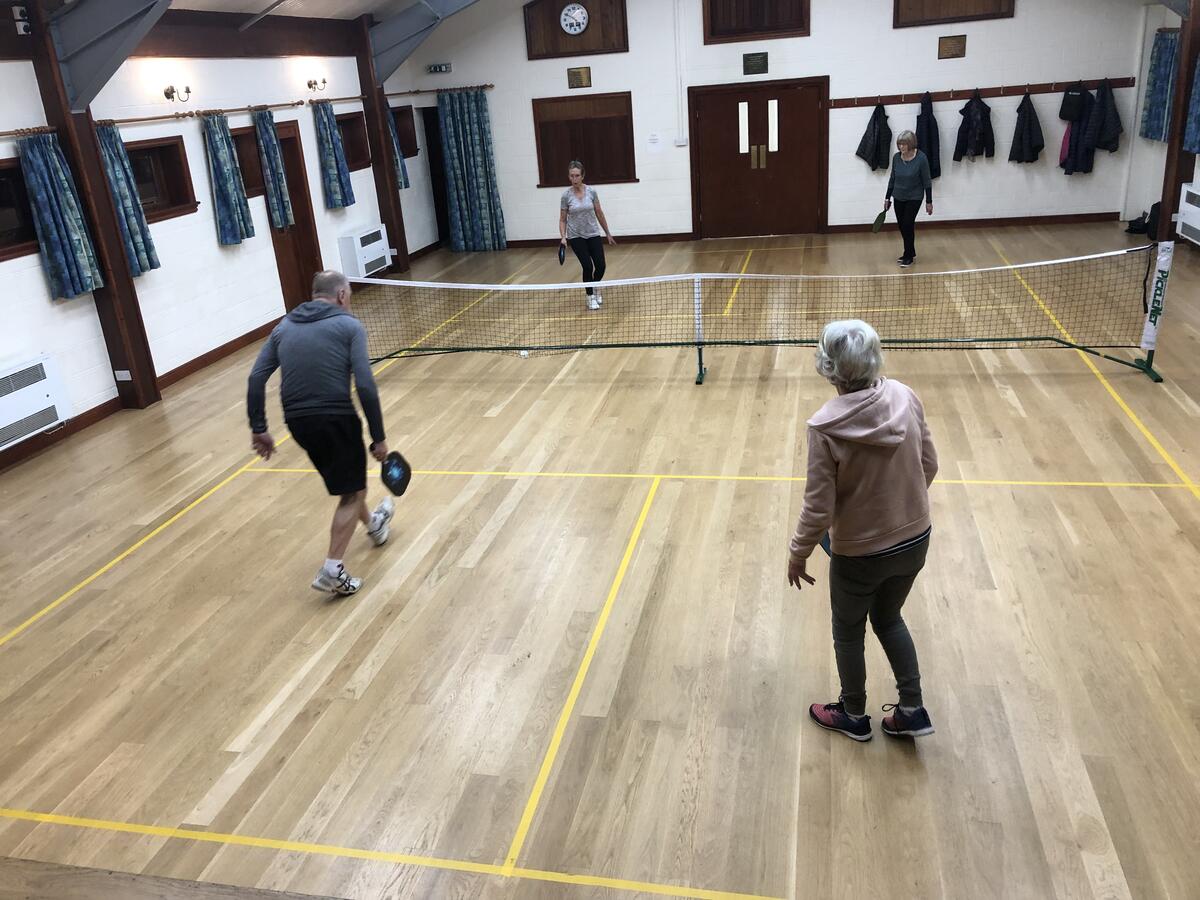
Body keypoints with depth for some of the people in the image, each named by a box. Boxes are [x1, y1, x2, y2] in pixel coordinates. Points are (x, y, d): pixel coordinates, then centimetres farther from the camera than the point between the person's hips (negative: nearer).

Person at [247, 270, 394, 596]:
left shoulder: (284, 327, 13)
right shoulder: (349, 326, -2)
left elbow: (256, 378, 5)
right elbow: (365, 386, -12)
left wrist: (259, 429, 10)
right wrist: (379, 437, -7)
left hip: (297, 421, 6)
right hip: (336, 418, -6)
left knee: (346, 479, 29)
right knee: (352, 493, 10)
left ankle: (374, 525, 52)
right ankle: (332, 571, 4)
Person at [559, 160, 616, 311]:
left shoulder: (591, 191, -5)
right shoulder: (566, 195, -9)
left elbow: (599, 214, 5)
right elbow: (562, 219, -1)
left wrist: (608, 233, 10)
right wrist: (563, 237, -15)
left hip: (593, 234, 2)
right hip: (576, 236, -2)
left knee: (600, 266, -5)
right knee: (588, 266, -11)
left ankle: (595, 288, 29)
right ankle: (590, 297, 12)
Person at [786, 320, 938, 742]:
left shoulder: (825, 426, -26)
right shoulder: (905, 397, -13)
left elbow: (819, 509, -21)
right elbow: (929, 466, 0)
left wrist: (797, 554, -4)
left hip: (859, 553, -5)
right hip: (915, 541, 5)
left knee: (848, 632, 22)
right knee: (889, 619, 30)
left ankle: (854, 716, 42)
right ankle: (912, 710, 37)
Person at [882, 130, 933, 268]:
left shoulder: (921, 158, -16)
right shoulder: (896, 158, -5)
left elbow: (927, 181, -11)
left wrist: (929, 202, -9)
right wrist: (887, 198, 8)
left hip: (914, 198, -5)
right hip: (899, 198, 5)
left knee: (907, 225, -7)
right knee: (902, 226, 9)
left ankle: (909, 257, 7)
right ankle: (910, 253, 26)